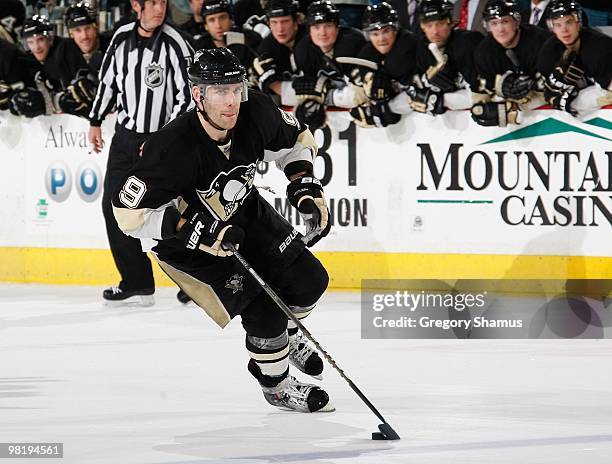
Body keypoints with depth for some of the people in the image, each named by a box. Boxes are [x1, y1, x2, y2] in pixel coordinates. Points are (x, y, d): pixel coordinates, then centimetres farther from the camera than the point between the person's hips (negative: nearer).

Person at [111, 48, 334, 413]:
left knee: (309, 281, 7)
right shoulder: (173, 150, -38)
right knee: (264, 309, -13)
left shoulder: (256, 113, -21)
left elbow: (296, 137, 2)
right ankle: (276, 385, 15)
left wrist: (306, 187, -11)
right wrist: (192, 229, -36)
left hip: (245, 214, 6)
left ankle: (288, 333, 41)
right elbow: (128, 211, -32)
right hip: (187, 241, -6)